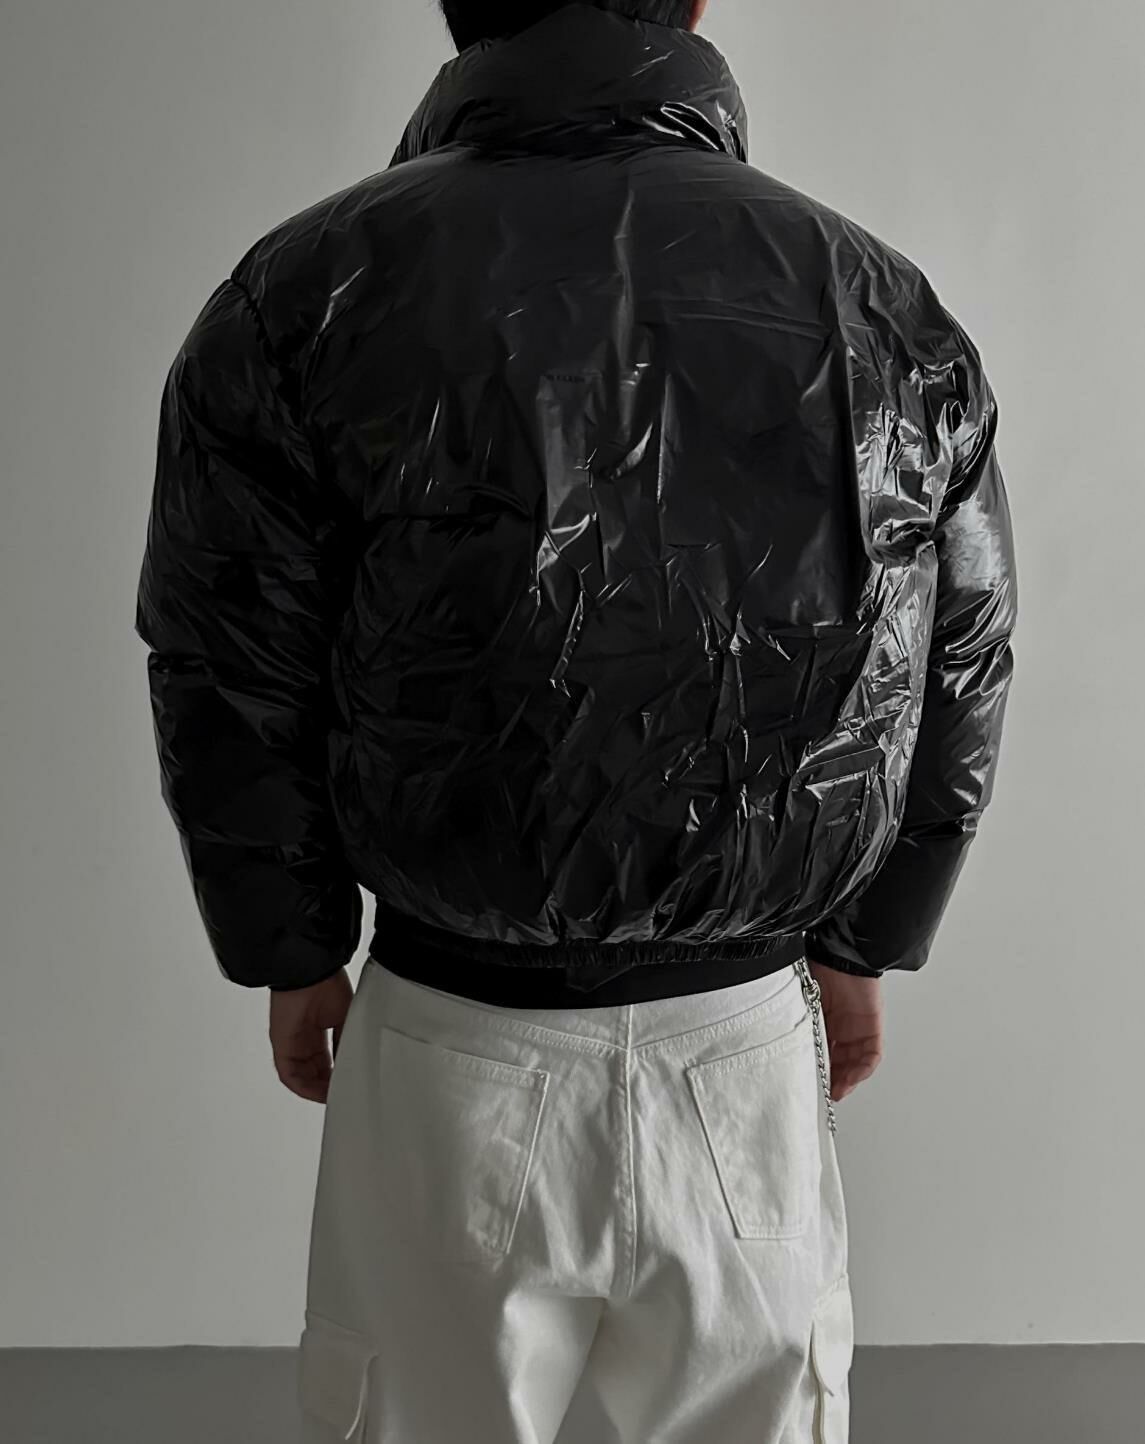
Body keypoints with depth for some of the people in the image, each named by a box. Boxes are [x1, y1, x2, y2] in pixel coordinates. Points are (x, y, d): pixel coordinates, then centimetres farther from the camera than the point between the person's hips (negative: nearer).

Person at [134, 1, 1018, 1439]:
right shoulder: (886, 311, -3)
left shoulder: (302, 297, -10)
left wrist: (293, 955, 10)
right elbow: (955, 688, 4)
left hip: (448, 1040, -1)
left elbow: (226, 687, -4)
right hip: (750, 1039, 2)